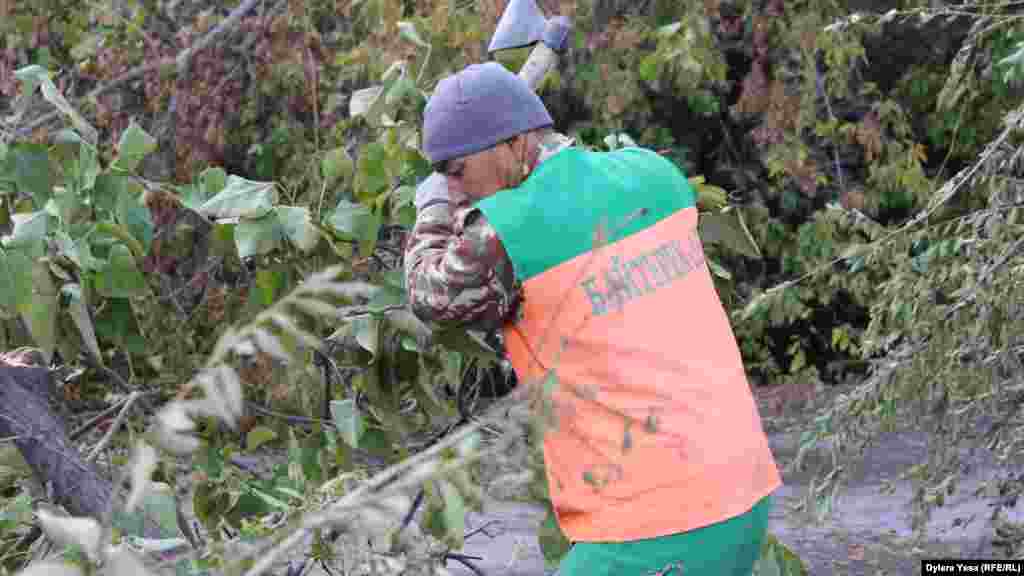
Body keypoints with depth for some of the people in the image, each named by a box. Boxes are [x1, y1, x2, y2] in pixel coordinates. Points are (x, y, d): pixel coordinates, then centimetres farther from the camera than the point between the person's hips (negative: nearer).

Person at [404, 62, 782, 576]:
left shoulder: (508, 236, -14)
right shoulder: (652, 173, 6)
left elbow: (435, 296, 9)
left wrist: (433, 211, 27)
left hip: (660, 532, -8)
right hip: (733, 498, 8)